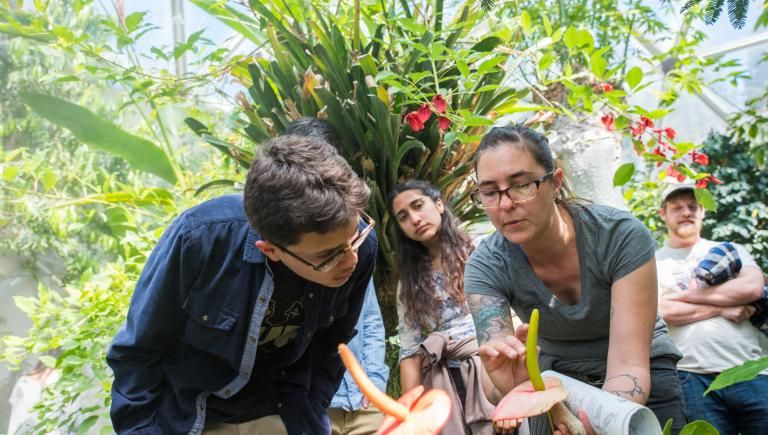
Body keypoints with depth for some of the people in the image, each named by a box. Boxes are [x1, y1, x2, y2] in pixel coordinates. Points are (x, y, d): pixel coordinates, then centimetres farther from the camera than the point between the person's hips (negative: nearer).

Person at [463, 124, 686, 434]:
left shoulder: (622, 237, -28)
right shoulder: (486, 266, -22)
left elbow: (628, 367, -33)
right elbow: (499, 377, -29)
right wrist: (512, 384, -52)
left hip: (643, 380, -1)